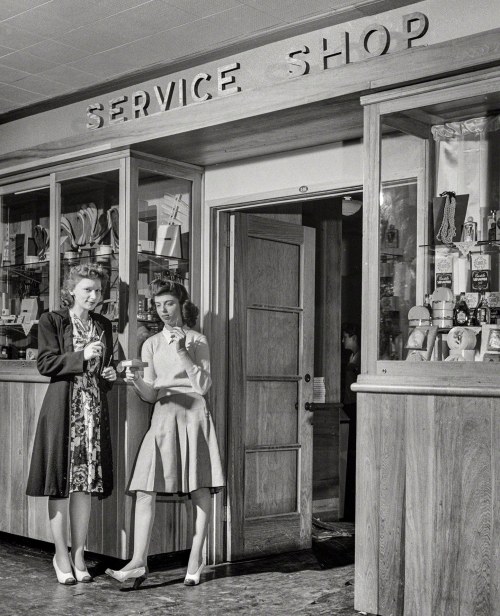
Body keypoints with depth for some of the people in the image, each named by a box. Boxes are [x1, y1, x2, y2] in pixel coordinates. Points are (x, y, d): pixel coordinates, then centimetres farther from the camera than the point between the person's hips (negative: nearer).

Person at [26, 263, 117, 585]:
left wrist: (110, 374, 2)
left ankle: (79, 553, 12)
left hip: (94, 408, 4)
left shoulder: (104, 326, 14)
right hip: (63, 407, -4)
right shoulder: (52, 321, 0)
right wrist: (82, 356, -17)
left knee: (86, 482, 5)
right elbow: (45, 363, -9)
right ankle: (61, 555, 8)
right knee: (61, 482, -1)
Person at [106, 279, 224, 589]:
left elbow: (204, 386, -5)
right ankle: (139, 562, -10)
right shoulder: (151, 344, 12)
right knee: (145, 489, -10)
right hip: (163, 415, 2)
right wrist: (136, 382, -15)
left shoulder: (198, 341, 5)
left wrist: (182, 352, -12)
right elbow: (150, 394, 7)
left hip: (193, 414, -2)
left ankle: (196, 560, 8)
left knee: (200, 489, -2)